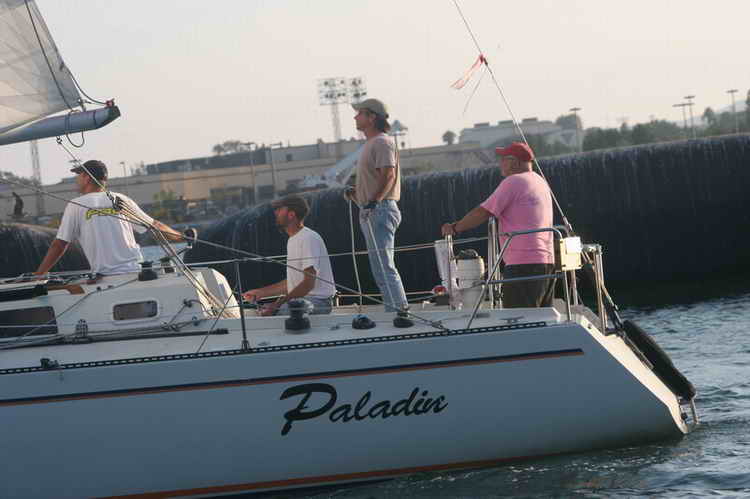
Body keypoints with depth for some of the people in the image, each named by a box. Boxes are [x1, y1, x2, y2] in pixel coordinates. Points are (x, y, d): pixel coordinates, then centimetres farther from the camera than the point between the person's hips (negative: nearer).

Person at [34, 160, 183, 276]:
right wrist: (181, 237, 31)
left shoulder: (75, 206, 4)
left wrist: (38, 274, 8)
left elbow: (59, 245, 1)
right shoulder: (121, 200, 12)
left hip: (104, 275, -3)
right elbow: (155, 226, 17)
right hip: (134, 269, 3)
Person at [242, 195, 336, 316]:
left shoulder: (309, 238, -14)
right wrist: (260, 293, 19)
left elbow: (308, 283, -20)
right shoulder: (292, 241, 20)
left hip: (317, 301, -10)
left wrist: (278, 304, -21)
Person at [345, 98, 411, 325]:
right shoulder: (370, 144, 22)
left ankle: (398, 312, -19)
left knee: (383, 266, -15)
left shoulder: (382, 142, -10)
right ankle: (400, 312, 14)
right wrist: (355, 193, 14)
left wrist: (373, 201, -33)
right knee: (382, 267, 12)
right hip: (371, 212, 11)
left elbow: (388, 175, -23)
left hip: (380, 210, -11)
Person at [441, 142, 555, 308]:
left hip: (523, 264, -9)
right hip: (546, 260, 9)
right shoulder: (540, 182, 20)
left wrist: (454, 228, 1)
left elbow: (483, 213, -10)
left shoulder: (513, 182, -8)